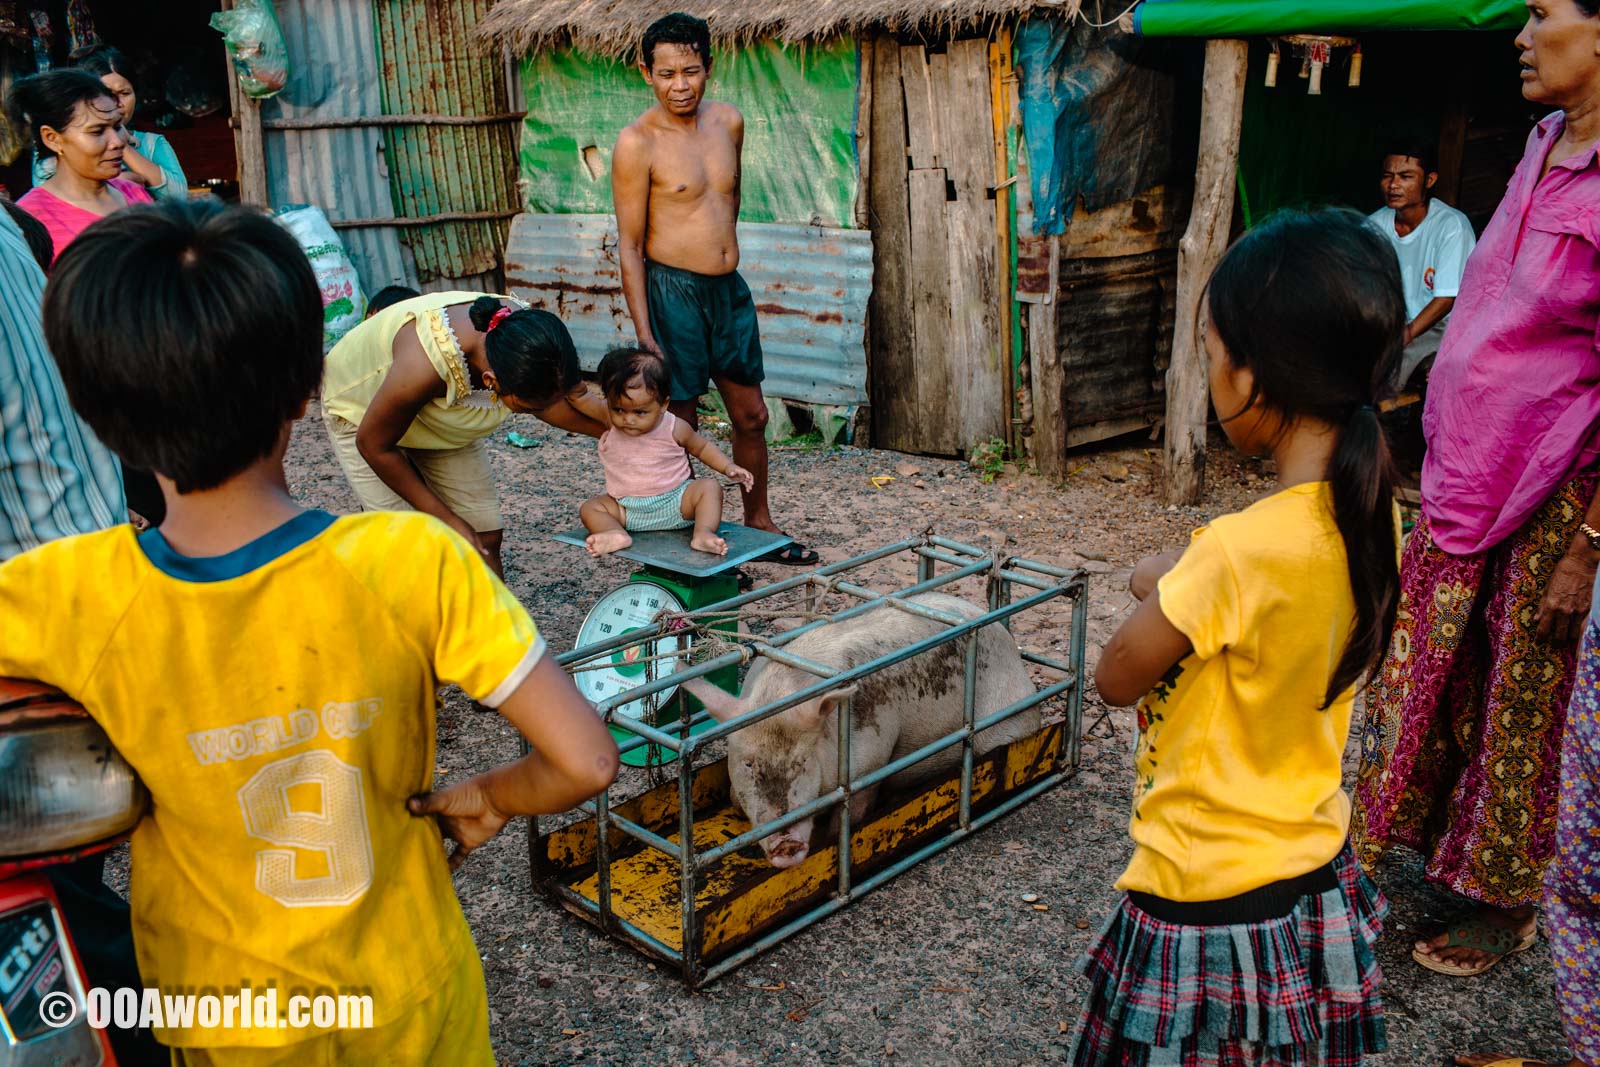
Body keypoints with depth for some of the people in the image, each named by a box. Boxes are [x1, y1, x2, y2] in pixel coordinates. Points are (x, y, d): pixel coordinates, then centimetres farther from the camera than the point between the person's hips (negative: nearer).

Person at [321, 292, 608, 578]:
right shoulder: (426, 363, -44)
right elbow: (374, 444, -27)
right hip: (363, 413, -5)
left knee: (486, 535, -1)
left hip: (442, 419, 5)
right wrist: (447, 520, -22)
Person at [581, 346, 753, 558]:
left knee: (710, 488, -21)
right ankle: (616, 534, -43)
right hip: (628, 511, 2)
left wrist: (728, 467, -6)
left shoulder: (674, 429, -12)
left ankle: (703, 534, -40)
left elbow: (702, 447, 6)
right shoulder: (607, 425, -8)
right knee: (590, 508, -17)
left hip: (676, 503, -1)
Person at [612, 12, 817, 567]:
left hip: (729, 290, 6)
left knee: (751, 415, 14)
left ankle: (760, 526, 30)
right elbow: (630, 244, -12)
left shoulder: (728, 121, 5)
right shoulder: (637, 143, -12)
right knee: (680, 423, 2)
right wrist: (643, 332, -16)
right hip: (673, 292, -6)